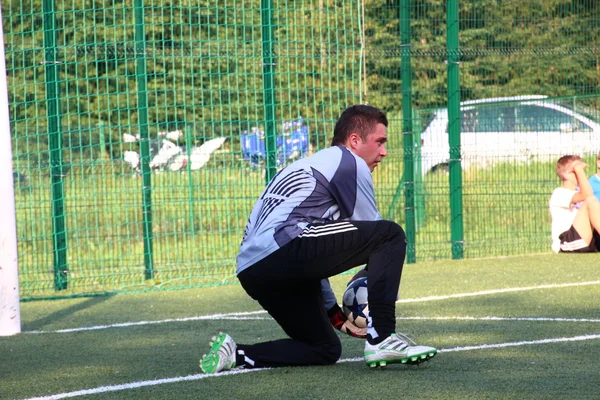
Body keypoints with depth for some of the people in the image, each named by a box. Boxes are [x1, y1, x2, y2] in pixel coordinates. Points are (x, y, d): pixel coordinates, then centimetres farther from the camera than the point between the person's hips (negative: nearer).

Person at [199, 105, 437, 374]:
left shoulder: (308, 166, 33)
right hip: (282, 246, -10)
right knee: (391, 234, -4)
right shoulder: (349, 162, 5)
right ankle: (381, 338, -11)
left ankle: (236, 355, 7)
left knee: (325, 349, 21)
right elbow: (376, 234, 7)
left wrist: (336, 316, 35)